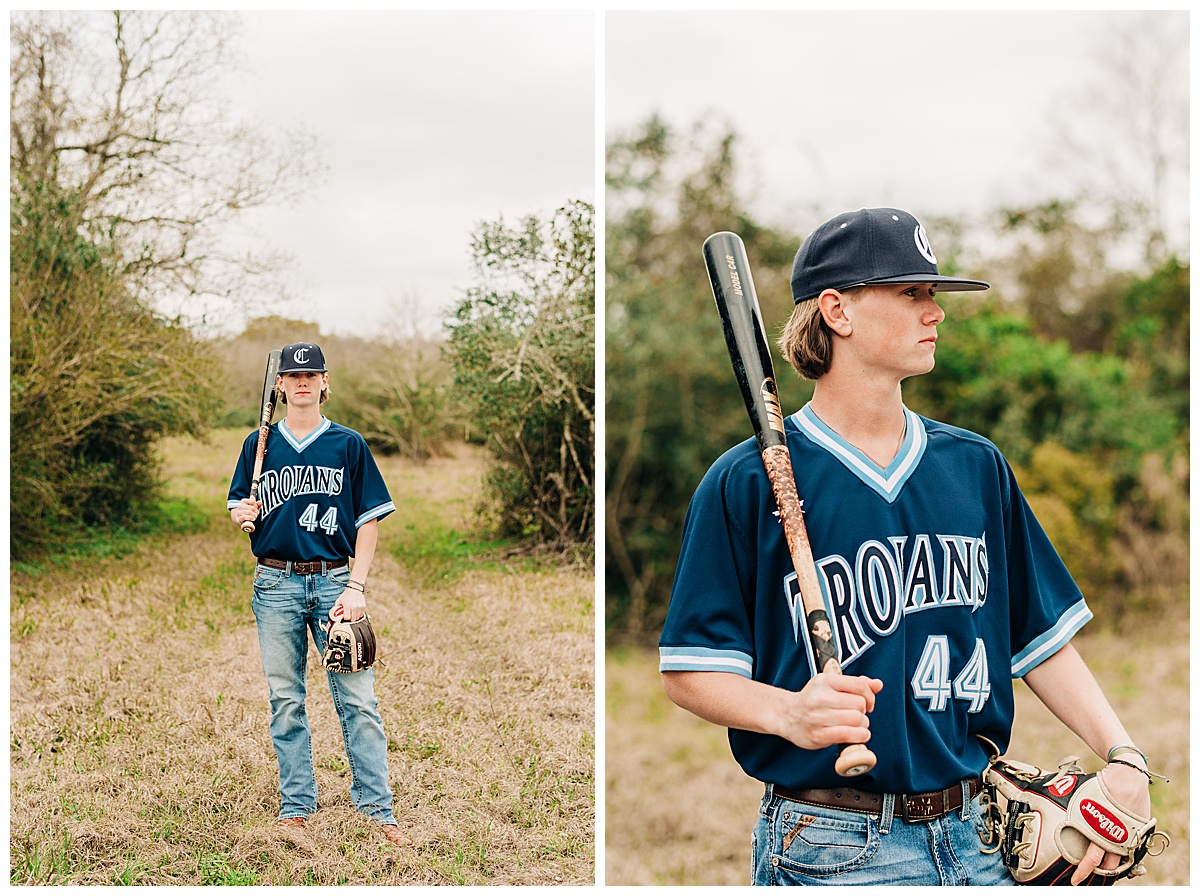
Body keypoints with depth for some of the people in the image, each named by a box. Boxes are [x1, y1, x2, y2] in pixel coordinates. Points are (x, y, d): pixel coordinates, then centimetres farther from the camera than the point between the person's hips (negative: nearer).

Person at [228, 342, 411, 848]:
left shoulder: (348, 444, 6)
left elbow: (369, 521, 4)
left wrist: (355, 588, -6)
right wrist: (242, 515, -8)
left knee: (358, 700, -5)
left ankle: (377, 810, -2)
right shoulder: (259, 444, 12)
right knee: (285, 701, 6)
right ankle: (295, 806, 14)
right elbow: (238, 508, 17)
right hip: (275, 583, 2)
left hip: (336, 580, -2)